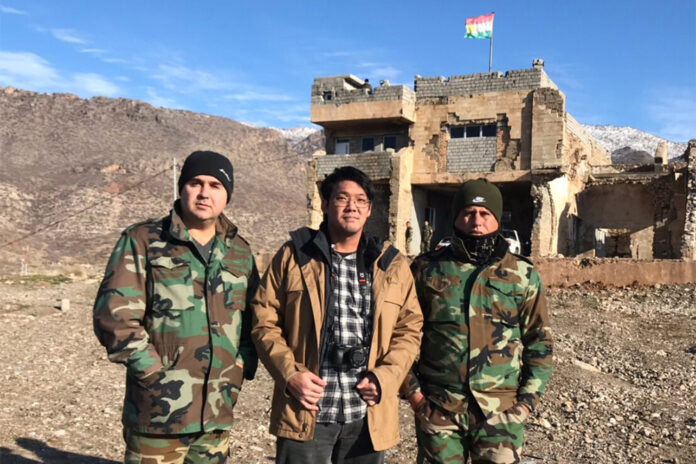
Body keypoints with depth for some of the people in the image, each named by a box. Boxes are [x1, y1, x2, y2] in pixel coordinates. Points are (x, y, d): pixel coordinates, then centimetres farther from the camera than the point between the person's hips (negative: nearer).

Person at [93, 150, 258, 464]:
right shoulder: (143, 241, -4)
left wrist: (240, 369, 3)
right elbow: (114, 316, -11)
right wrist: (156, 374, -12)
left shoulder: (240, 252, 10)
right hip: (158, 412, -4)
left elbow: (255, 318, 16)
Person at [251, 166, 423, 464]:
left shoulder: (392, 264, 7)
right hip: (306, 414, -2)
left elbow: (409, 329, 8)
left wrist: (385, 377, -7)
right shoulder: (294, 256, 2)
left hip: (369, 418, 2)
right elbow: (264, 322, 1)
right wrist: (290, 374, -11)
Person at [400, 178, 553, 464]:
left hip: (501, 410, 0)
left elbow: (539, 341, 8)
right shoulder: (426, 269, 2)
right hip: (438, 408, 0)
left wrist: (528, 399, 0)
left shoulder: (523, 275, 4)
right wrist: (412, 390, -1)